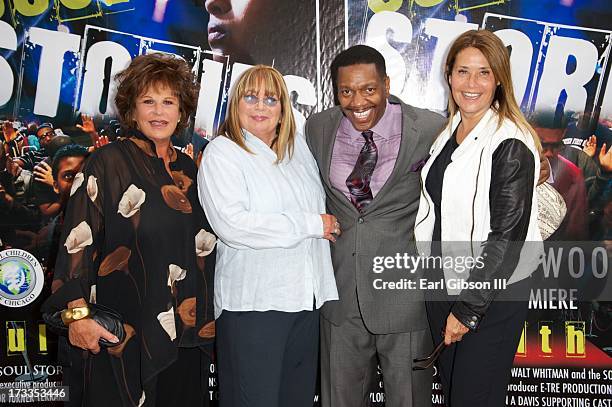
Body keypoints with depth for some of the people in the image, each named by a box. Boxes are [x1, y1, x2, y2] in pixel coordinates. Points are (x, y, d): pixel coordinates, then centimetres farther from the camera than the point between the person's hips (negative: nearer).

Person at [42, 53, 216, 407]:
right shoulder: (107, 163, -7)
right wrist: (78, 314, -19)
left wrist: (204, 317, 13)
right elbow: (77, 242, -12)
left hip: (182, 332, 6)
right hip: (121, 333, -5)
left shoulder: (187, 169, 10)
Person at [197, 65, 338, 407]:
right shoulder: (221, 152, -3)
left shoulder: (298, 146, 16)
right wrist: (311, 225, -13)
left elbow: (319, 207, 30)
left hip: (308, 298, 6)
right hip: (253, 303, -6)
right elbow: (231, 224, -18)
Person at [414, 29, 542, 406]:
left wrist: (468, 309, -16)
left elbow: (507, 237, -18)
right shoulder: (447, 134, 7)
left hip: (492, 297, -7)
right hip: (443, 287, 7)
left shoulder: (511, 144, -16)